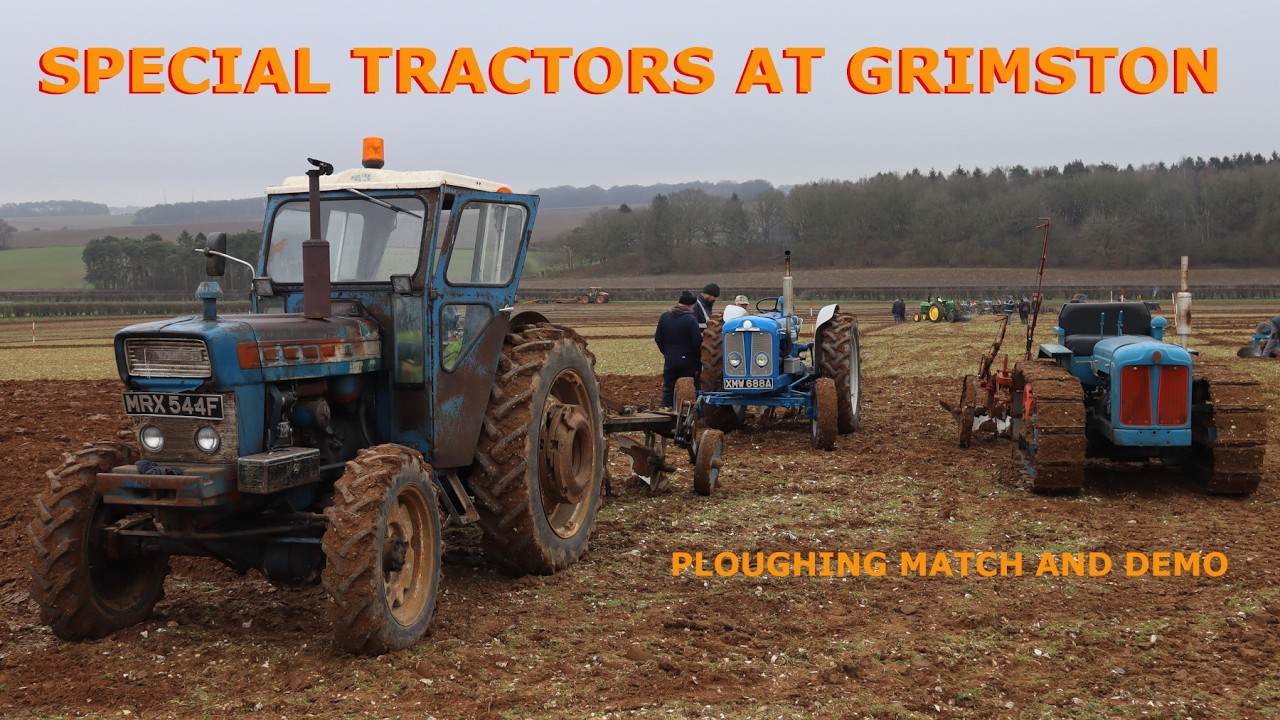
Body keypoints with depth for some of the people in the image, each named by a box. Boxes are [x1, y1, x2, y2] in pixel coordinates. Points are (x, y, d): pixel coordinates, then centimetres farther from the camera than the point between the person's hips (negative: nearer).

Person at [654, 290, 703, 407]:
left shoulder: (664, 317, 1)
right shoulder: (691, 319, -15)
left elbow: (658, 338, 7)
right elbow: (697, 342, -15)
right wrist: (698, 359, 0)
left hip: (669, 360, 4)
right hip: (687, 360, -4)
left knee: (668, 389, 11)